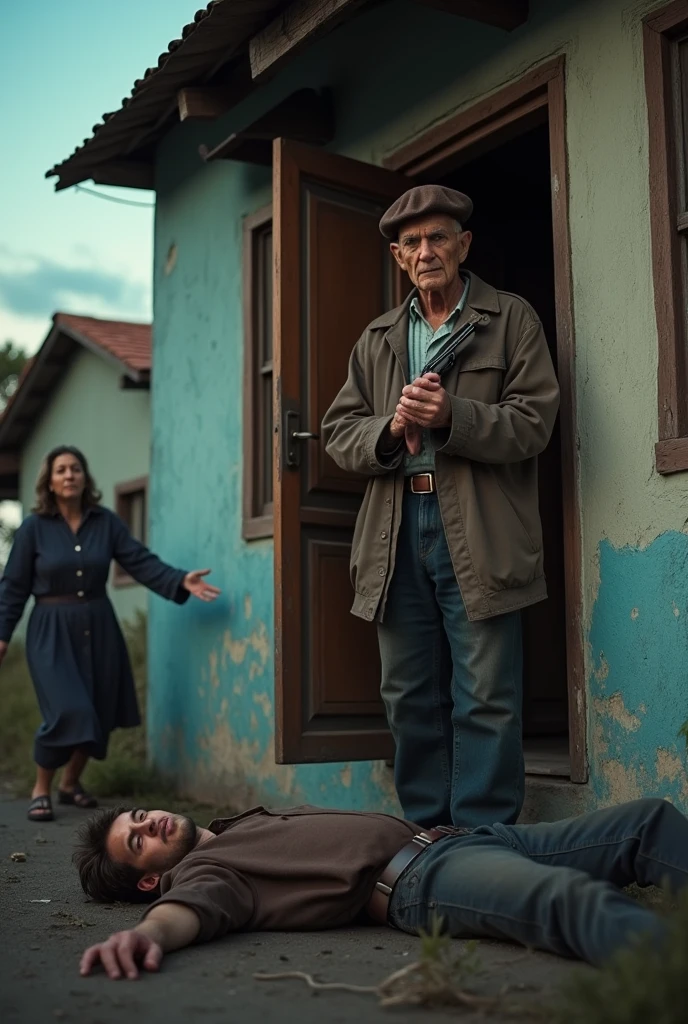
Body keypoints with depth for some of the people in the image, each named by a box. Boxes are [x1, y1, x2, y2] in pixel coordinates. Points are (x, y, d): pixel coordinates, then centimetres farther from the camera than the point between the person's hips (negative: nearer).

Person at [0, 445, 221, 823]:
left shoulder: (106, 522, 1)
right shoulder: (34, 527, -5)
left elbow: (141, 561, -6)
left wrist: (181, 580, -22)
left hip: (98, 627, 4)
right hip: (52, 630, -3)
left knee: (98, 712, 7)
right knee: (67, 711, -14)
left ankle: (71, 783, 30)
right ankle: (41, 789, 7)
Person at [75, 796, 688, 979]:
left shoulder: (248, 822, 30)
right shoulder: (202, 871, 4)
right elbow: (188, 908, -18)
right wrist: (149, 931, -41)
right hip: (416, 883, -9)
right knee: (578, 901, -36)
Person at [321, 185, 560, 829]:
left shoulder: (512, 320, 7)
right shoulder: (377, 339, 20)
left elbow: (533, 421, -3)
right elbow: (339, 433, 13)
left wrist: (451, 416, -18)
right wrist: (390, 429, -9)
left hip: (480, 534, -4)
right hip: (396, 534, 5)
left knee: (486, 700, -3)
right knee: (409, 699, 8)